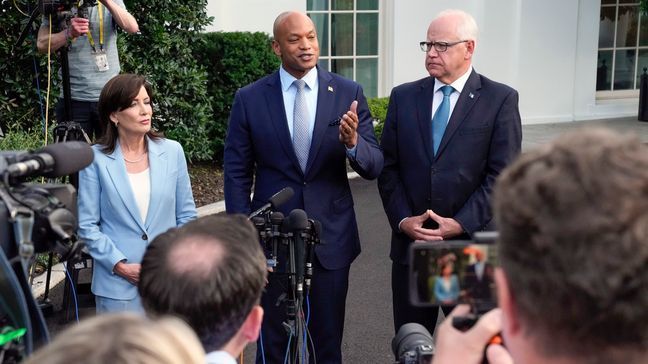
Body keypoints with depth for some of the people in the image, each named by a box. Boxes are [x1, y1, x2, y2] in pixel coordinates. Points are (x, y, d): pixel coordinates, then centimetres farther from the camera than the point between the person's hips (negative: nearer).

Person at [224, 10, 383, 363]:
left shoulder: (349, 93, -2)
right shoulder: (249, 99, -2)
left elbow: (375, 167, -3)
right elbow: (237, 173, 2)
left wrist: (353, 143, -25)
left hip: (331, 238, 0)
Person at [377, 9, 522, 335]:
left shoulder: (500, 100, -3)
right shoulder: (403, 97, 7)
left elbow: (502, 174, -7)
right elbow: (388, 167, 5)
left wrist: (461, 223, -15)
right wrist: (402, 220, -7)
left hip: (471, 243, -2)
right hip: (410, 242, 3)